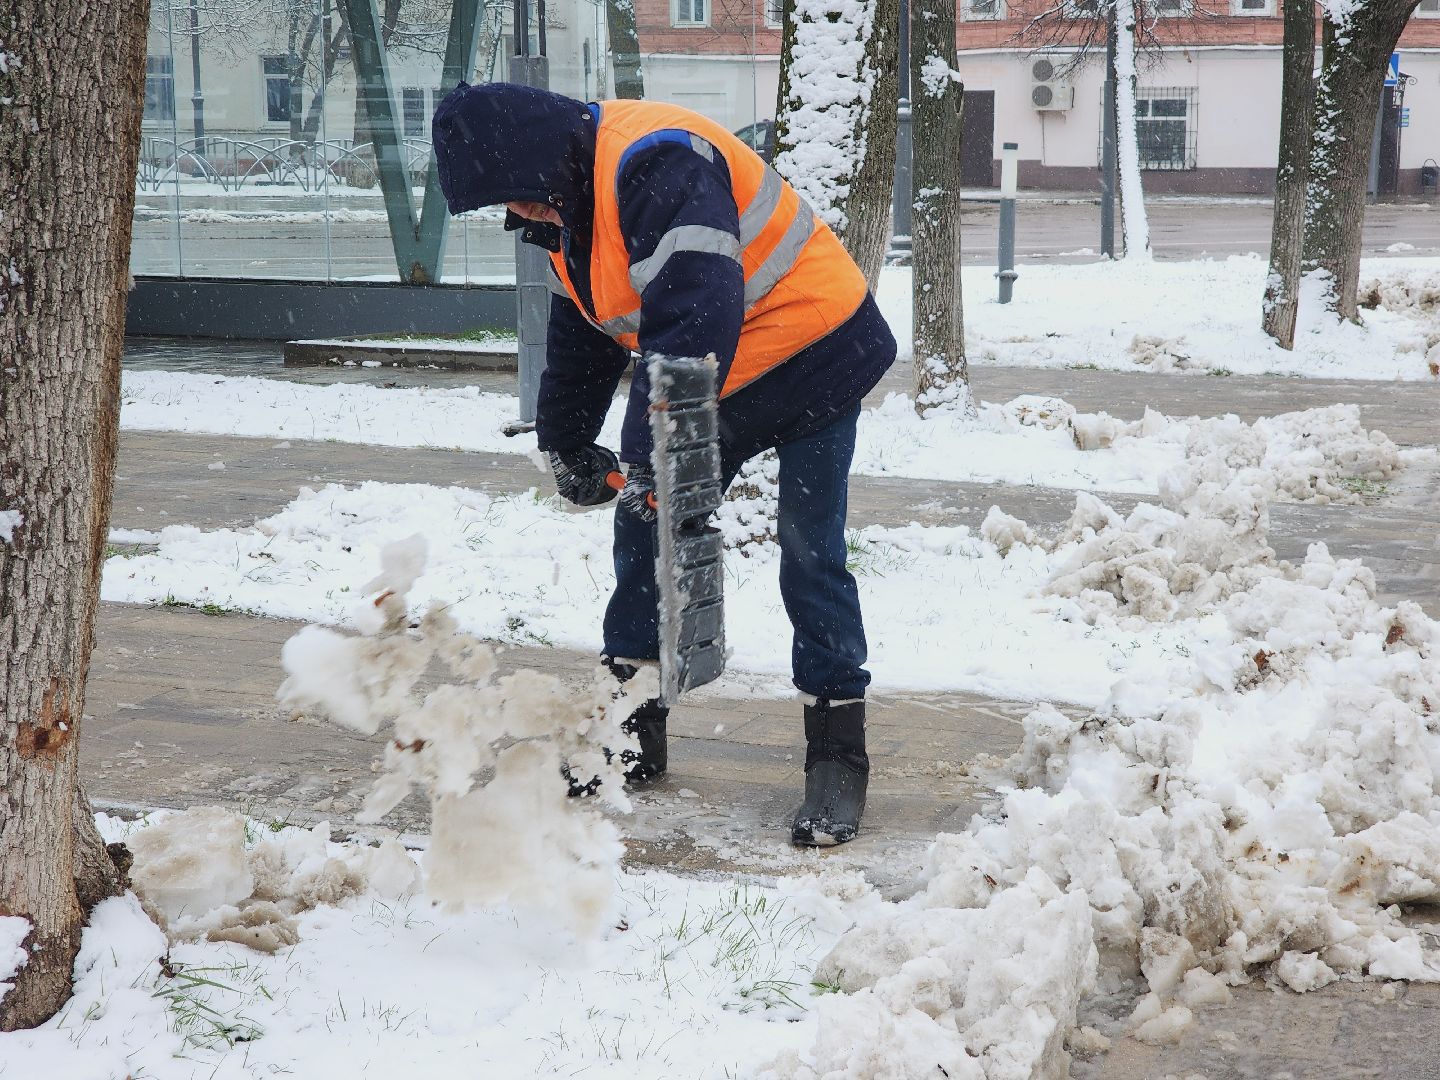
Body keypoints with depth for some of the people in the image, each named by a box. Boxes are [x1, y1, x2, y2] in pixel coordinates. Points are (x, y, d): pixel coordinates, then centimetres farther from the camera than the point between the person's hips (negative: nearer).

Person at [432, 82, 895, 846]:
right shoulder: (570, 201, 4)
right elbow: (579, 330, 18)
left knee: (810, 555, -9)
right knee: (644, 530, 7)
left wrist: (654, 452, -39)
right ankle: (630, 734, 16)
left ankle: (837, 755, 0)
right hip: (711, 380, 9)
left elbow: (695, 316, -38)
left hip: (812, 354, -9)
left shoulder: (656, 166, -29)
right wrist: (566, 442, 23)